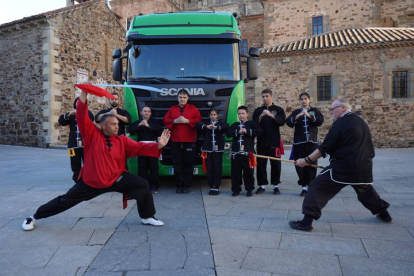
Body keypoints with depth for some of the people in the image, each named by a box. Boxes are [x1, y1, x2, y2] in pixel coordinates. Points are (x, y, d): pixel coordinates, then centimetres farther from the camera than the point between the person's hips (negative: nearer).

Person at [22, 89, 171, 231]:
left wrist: (158, 145, -23)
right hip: (90, 181, -2)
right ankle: (34, 217, 33)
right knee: (66, 200, 8)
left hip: (116, 179, 2)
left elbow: (140, 148, -8)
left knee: (142, 185, -10)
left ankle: (147, 217, 8)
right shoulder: (92, 134, -8)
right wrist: (84, 93, -27)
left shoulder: (122, 140, -2)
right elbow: (82, 118, -18)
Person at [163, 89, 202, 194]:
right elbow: (165, 120, 7)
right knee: (177, 164, 3)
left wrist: (187, 121, -12)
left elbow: (199, 120, -1)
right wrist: (175, 121, -9)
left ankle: (186, 185, 10)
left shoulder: (193, 108, 8)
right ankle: (179, 185, 11)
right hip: (175, 141, 2)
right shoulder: (172, 109, 13)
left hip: (189, 141, -2)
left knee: (188, 164, 1)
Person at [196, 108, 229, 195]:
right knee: (209, 168, 3)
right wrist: (206, 126, -26)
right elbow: (197, 124, -7)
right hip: (208, 149, 1)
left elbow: (227, 126, -14)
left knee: (217, 168, -1)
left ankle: (217, 187, 7)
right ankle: (211, 187, 12)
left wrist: (217, 127, -29)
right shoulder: (206, 123, 11)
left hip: (218, 149, -1)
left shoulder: (221, 123, 8)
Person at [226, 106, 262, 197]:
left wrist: (247, 131, -16)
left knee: (248, 172, 2)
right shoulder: (235, 125, 15)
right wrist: (237, 132, -11)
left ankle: (249, 189, 15)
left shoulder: (251, 124, 5)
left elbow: (259, 131, -9)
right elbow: (228, 133, 3)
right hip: (236, 152, 3)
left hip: (248, 152, -3)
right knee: (235, 172, 5)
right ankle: (236, 189, 16)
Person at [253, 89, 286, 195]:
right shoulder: (258, 110, 11)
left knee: (276, 164, 1)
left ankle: (275, 185, 11)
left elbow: (282, 121, -9)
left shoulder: (278, 109, 7)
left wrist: (271, 115, -21)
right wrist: (260, 117, -16)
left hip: (274, 141, -1)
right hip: (261, 141, 2)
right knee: (261, 164, 2)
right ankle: (262, 185, 11)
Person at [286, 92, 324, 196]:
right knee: (300, 165, 0)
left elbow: (320, 121, -7)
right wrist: (298, 116, -20)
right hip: (299, 142, 1)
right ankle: (304, 187, 9)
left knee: (311, 165, -3)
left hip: (312, 142, -1)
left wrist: (309, 115, -19)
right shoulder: (296, 112, 12)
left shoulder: (315, 110, 11)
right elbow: (288, 122, -5)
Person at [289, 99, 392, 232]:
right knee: (365, 189, 34)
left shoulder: (341, 123, -10)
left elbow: (325, 148, -12)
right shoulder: (361, 122, 15)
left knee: (318, 188, -7)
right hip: (364, 166, 9)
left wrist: (306, 160, -6)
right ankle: (383, 213, 46)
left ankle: (307, 222, -13)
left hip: (343, 166, -8)